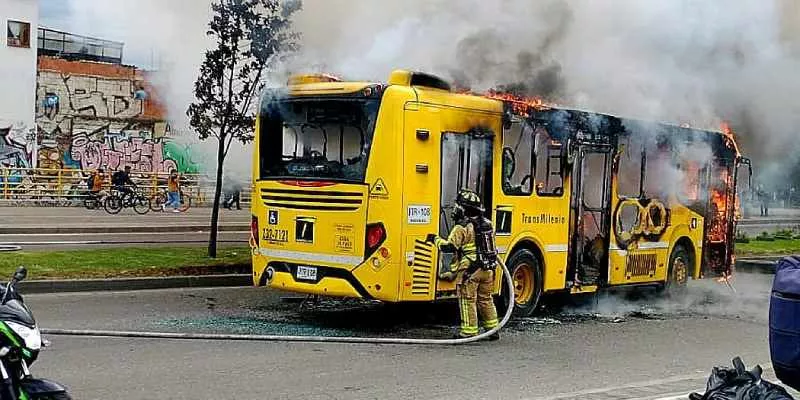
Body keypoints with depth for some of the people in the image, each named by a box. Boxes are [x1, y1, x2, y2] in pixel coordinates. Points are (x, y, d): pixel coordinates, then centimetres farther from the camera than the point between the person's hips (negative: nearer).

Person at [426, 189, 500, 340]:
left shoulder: (462, 227, -13)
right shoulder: (487, 224, 11)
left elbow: (449, 247, -16)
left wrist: (436, 239, -1)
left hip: (469, 270, -7)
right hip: (487, 270, 7)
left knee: (468, 301, 1)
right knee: (485, 300, 17)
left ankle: (469, 332, 2)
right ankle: (493, 329, 20)